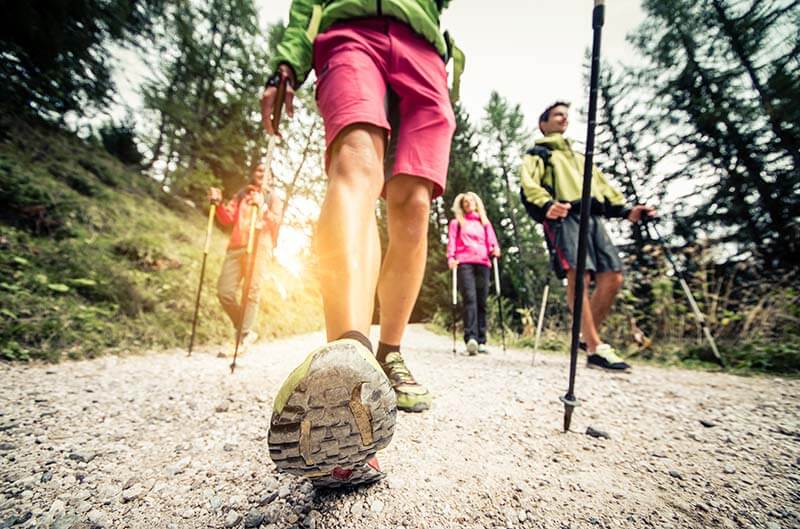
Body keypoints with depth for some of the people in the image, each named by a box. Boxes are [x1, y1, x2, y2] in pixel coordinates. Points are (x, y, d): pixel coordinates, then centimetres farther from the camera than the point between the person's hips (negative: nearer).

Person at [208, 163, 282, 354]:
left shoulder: (273, 198, 15)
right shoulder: (240, 195, 25)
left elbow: (276, 222, -2)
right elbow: (227, 219, 14)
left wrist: (263, 208, -19)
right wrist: (219, 204, -4)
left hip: (259, 247, -3)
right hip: (236, 246, 4)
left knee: (251, 292, -13)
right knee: (224, 292, -4)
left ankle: (245, 335, -9)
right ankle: (246, 330, 12)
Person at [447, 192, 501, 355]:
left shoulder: (485, 222, 27)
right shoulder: (456, 222, 21)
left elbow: (491, 241, 17)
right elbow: (451, 241, 8)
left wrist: (495, 249, -6)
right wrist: (451, 257, -10)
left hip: (483, 263, 3)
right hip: (464, 262, -2)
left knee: (481, 302, -2)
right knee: (469, 299, -19)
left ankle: (481, 341, 1)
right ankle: (471, 338, -28)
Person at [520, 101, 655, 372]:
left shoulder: (580, 157, 38)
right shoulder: (538, 153, 18)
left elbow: (603, 186, 28)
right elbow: (529, 184, -4)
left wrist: (626, 210, 11)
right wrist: (547, 205, -24)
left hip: (593, 218, 7)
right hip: (563, 217, -6)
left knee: (612, 277, -7)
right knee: (579, 276, -21)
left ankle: (588, 337, 7)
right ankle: (596, 348, -20)